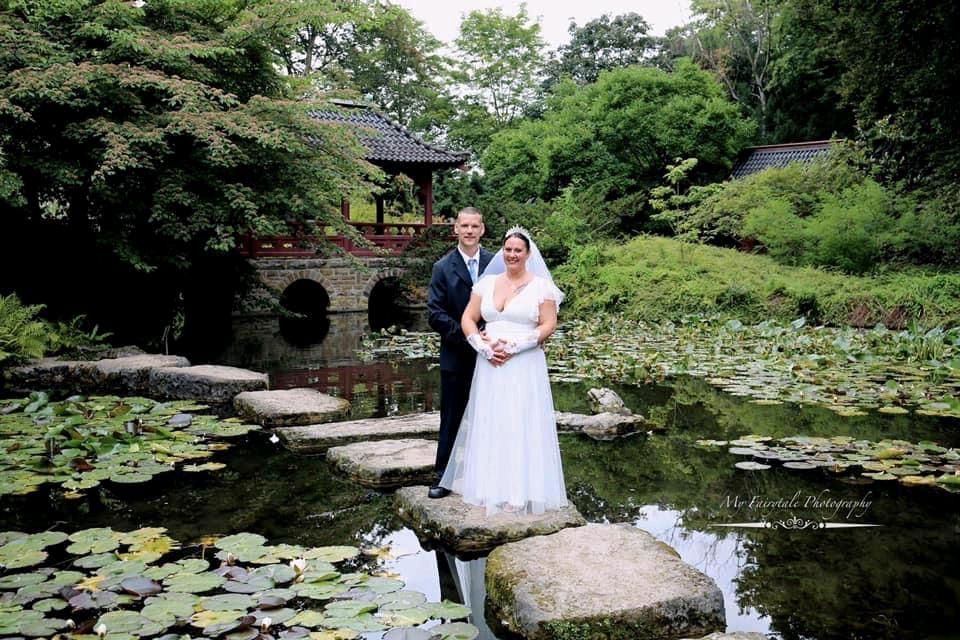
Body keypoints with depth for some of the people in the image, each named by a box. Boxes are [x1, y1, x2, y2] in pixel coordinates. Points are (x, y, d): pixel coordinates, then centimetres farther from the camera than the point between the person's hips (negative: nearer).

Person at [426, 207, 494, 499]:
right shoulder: (443, 267, -2)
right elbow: (435, 313, -6)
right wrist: (466, 334, -15)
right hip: (456, 356, -1)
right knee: (451, 418, 6)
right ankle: (443, 476, 15)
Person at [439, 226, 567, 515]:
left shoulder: (541, 285, -1)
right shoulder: (487, 282, 9)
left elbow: (548, 325, -6)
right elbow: (468, 320, 6)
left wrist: (514, 346, -15)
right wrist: (484, 347, -10)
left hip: (524, 367, -3)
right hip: (490, 365, 4)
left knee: (522, 427, -1)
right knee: (489, 425, 6)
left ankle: (522, 491, 8)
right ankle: (490, 486, 16)